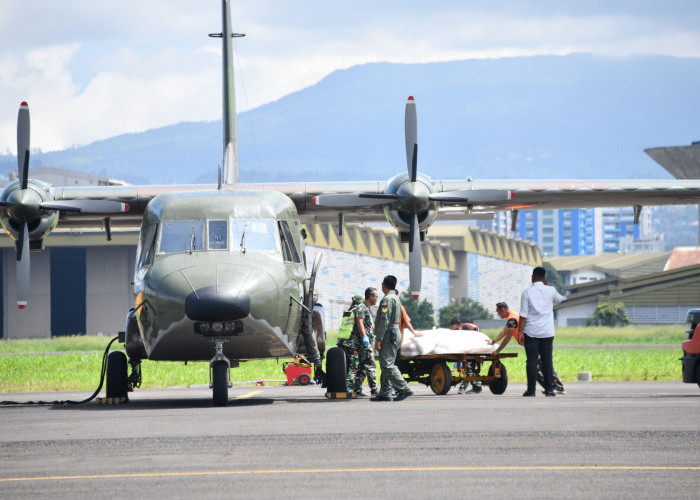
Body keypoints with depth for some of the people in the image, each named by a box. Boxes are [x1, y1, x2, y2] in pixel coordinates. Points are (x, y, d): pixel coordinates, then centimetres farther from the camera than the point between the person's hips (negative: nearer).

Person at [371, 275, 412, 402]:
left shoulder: (387, 299, -13)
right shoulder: (396, 299, 19)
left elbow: (384, 320, -20)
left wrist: (378, 338, -20)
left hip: (389, 335, -10)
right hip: (395, 333, 10)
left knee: (387, 365, -13)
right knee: (387, 365, 10)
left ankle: (404, 389, -18)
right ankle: (384, 393, 10)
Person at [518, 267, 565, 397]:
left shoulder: (527, 292, -4)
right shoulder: (550, 290, 2)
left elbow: (523, 314, -7)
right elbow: (559, 299, 26)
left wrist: (520, 331, -2)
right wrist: (547, 285, 26)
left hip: (531, 332, -2)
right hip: (547, 332, 2)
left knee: (531, 361, -1)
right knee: (547, 360, 6)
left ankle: (531, 389, -3)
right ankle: (549, 389, 5)